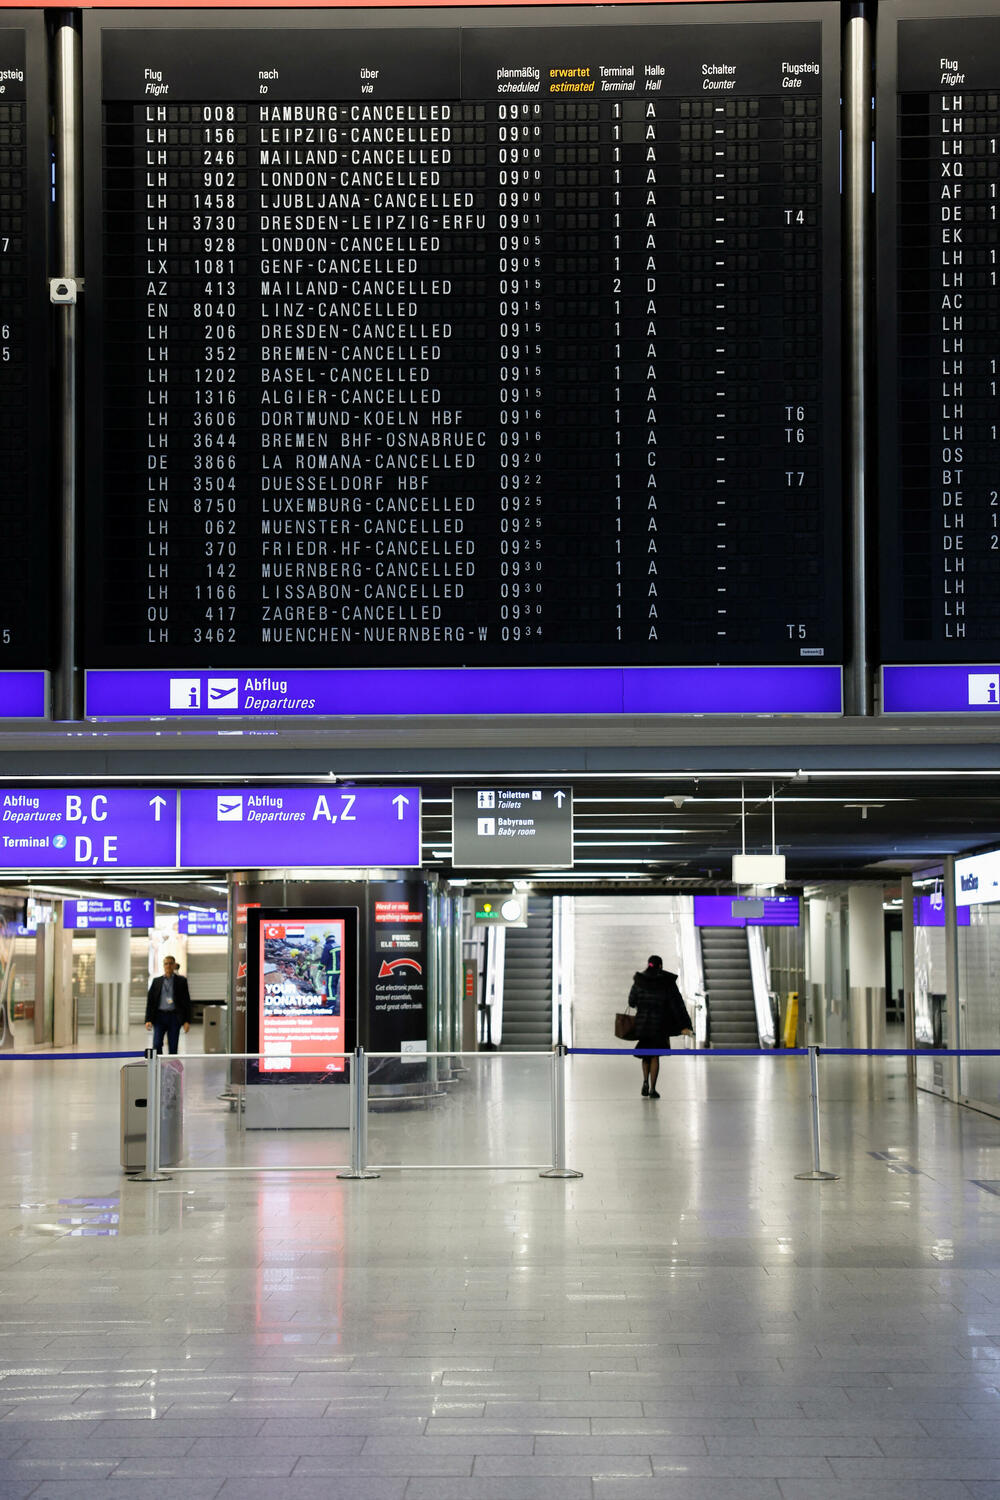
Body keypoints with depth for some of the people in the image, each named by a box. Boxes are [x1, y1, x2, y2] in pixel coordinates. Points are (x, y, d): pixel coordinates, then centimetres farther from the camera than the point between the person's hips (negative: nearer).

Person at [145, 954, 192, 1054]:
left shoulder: (181, 981, 5)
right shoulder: (157, 981, 9)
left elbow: (187, 1001, 3)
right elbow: (150, 1001, 8)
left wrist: (187, 1021, -5)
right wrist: (148, 1020, -2)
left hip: (174, 1017, -1)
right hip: (160, 1016, 1)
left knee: (173, 1048, 1)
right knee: (157, 1045, -9)